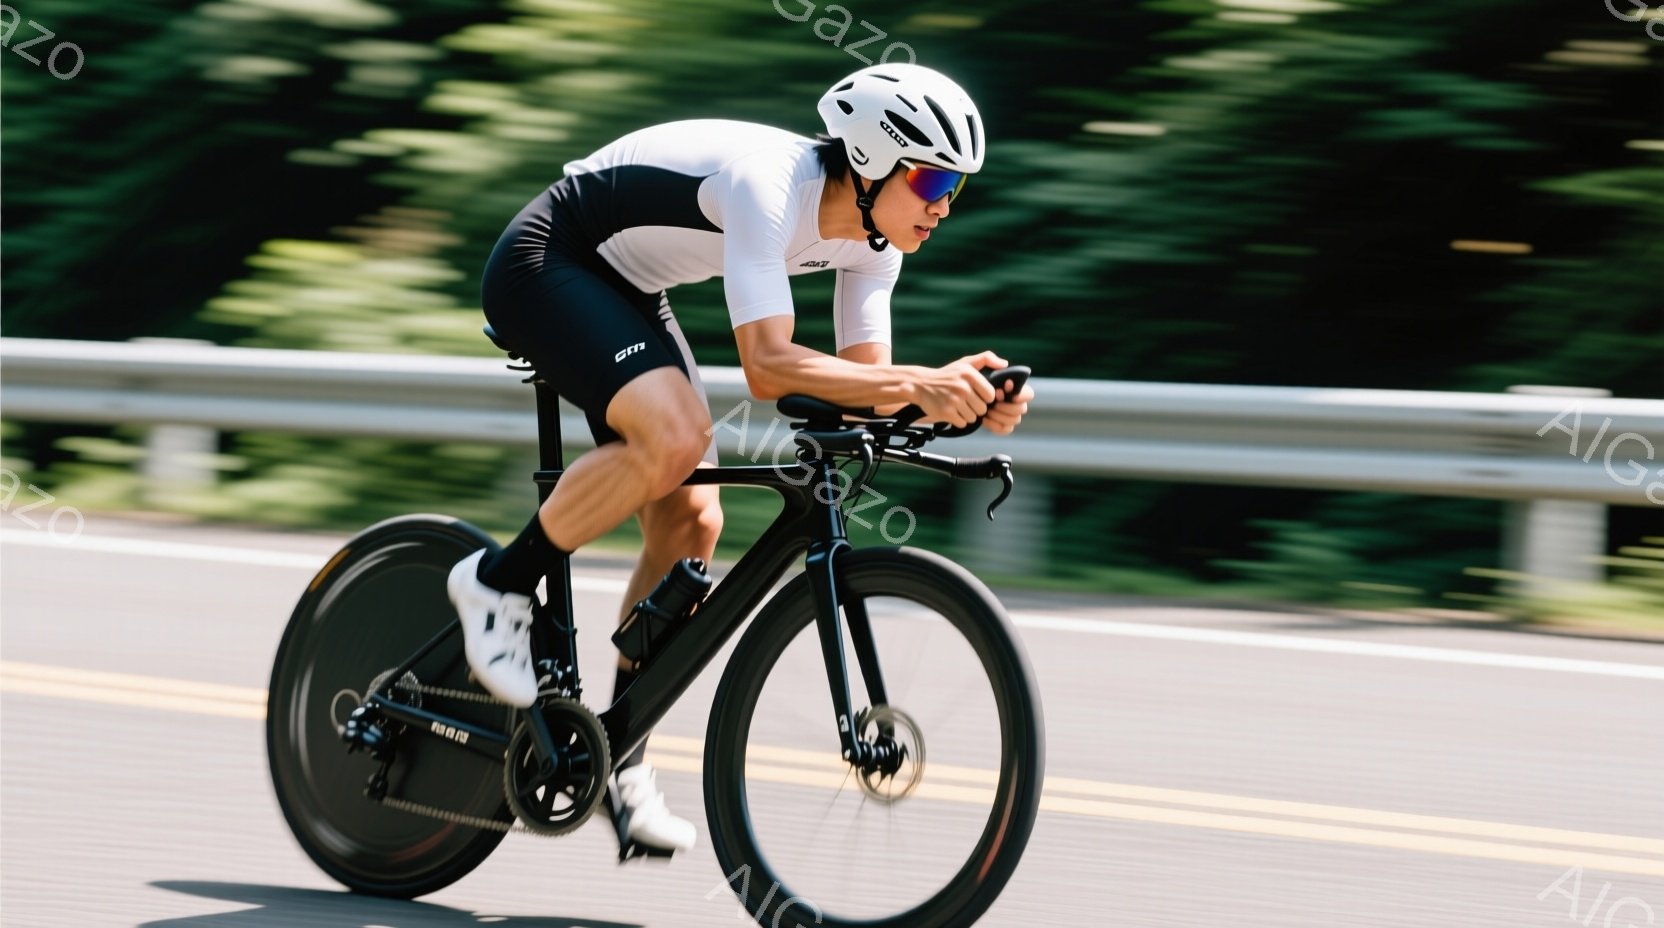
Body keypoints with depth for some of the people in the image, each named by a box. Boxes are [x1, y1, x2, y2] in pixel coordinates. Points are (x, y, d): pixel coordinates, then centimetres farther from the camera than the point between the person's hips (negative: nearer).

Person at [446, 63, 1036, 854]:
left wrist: (960, 393, -21)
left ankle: (619, 755, 10)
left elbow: (863, 378, -3)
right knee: (675, 435, -32)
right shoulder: (769, 187, -32)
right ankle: (498, 584, -12)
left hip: (625, 292, 9)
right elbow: (768, 367, -40)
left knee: (690, 523, 0)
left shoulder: (871, 235, -6)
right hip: (544, 263, -9)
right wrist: (916, 386, -47)